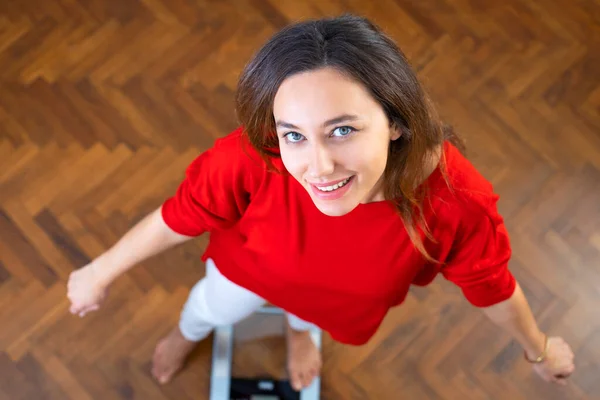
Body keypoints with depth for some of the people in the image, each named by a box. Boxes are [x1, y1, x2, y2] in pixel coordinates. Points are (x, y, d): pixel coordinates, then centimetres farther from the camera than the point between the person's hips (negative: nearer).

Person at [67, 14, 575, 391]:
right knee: (216, 307, 33)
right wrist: (100, 273, -8)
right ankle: (186, 334, 72)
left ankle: (297, 330, 75)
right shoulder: (250, 162, -44)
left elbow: (493, 286, -22)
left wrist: (540, 350, -2)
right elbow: (177, 218, -25)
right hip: (252, 266, 0)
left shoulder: (455, 201, -42)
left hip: (344, 298, 1)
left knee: (312, 312, 37)